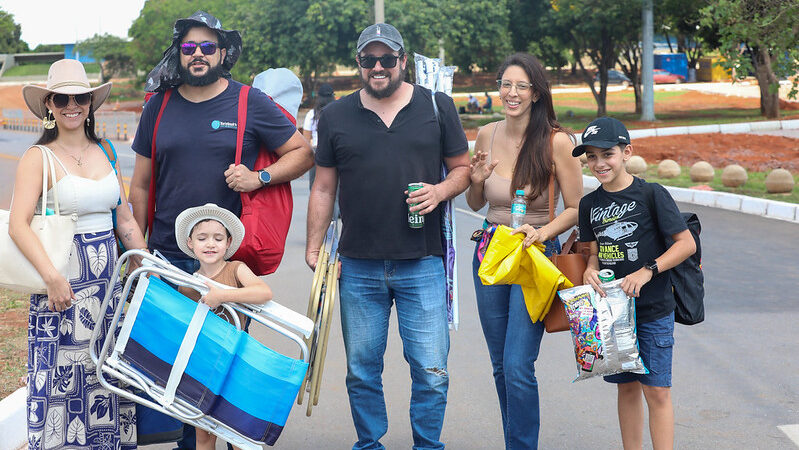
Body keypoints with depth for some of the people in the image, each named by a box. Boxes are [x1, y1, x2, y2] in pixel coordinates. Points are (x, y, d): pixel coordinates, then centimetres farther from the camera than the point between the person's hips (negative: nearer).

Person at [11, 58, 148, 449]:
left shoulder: (105, 153, 11)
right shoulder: (38, 158, -5)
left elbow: (125, 220, 15)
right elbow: (17, 225, -15)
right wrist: (52, 277, -25)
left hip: (109, 282, 5)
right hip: (63, 284, -5)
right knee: (63, 376, -2)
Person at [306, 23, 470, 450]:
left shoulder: (437, 107, 5)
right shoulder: (336, 116, 8)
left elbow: (463, 168, 10)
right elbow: (323, 188, 10)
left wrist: (440, 191, -11)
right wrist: (313, 248, 4)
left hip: (422, 264, -1)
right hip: (358, 266, 2)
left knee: (431, 370, -2)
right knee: (361, 371, 9)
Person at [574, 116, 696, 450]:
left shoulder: (651, 194, -10)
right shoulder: (589, 204, 6)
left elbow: (687, 243, -9)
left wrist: (647, 271, -18)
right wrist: (590, 272, -10)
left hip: (653, 310, -5)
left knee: (656, 390, -3)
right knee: (627, 387, 12)